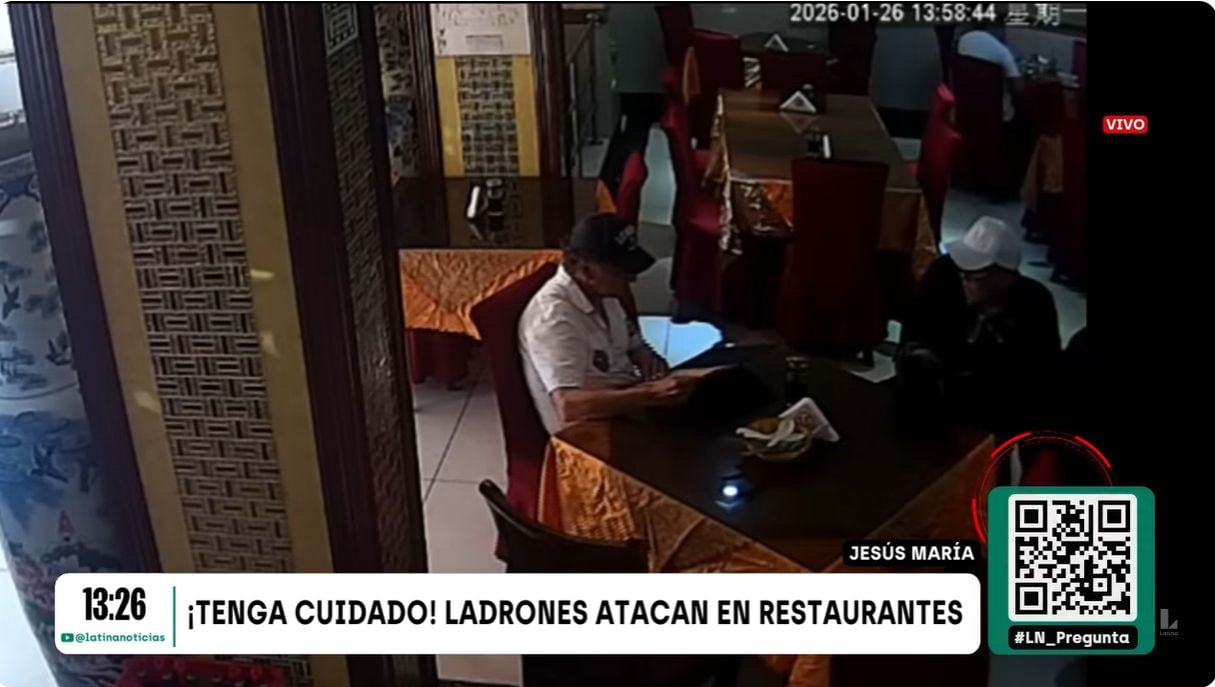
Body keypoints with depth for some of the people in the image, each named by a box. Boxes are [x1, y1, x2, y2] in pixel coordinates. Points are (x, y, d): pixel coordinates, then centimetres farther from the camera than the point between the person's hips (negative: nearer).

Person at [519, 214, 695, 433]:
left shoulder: (602, 293, 3)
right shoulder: (554, 316, -25)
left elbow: (634, 346, 20)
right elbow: (568, 406, -36)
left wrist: (650, 360, -4)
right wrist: (650, 396, -43)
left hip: (627, 407, 9)